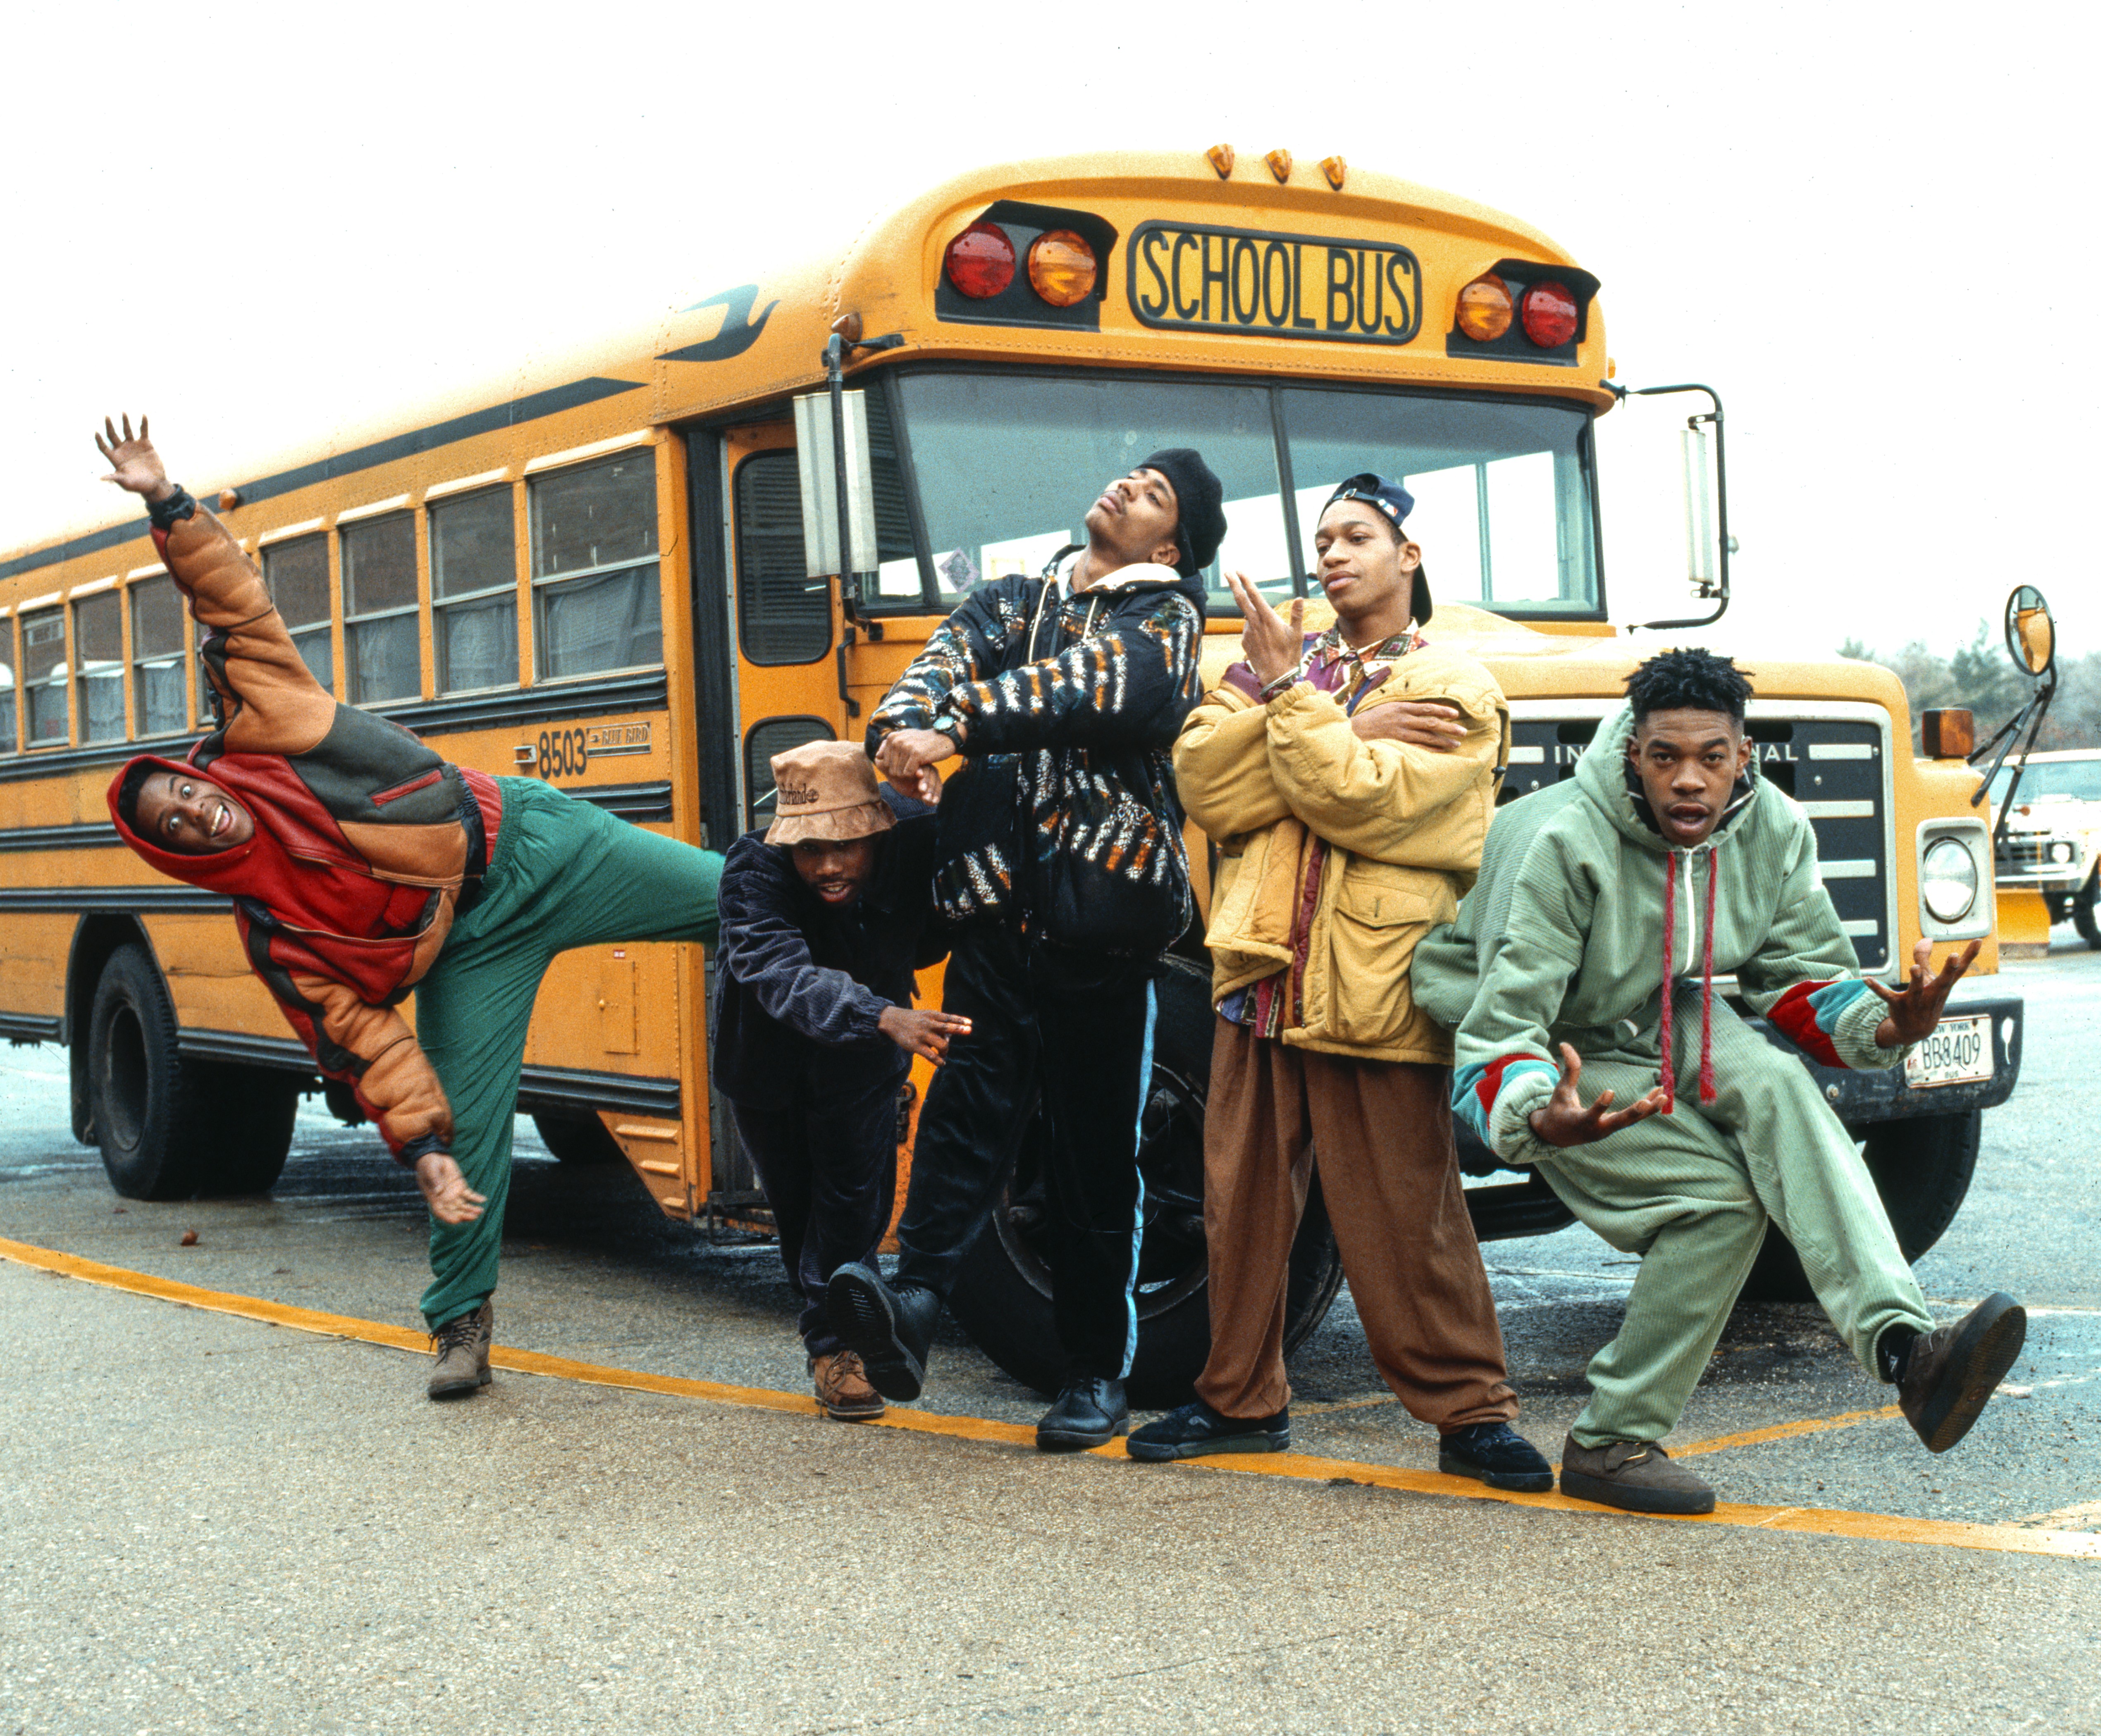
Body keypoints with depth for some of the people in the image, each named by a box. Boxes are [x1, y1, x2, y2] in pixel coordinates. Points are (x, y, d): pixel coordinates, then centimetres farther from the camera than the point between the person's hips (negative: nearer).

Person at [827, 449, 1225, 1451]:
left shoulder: (1165, 616, 6)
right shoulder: (1015, 603, 20)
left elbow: (1095, 684, -14)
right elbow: (950, 660, 0)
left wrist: (959, 728, -23)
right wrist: (904, 729, -22)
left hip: (1105, 909, -3)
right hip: (997, 906, 3)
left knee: (1095, 1144, 3)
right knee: (971, 1096, -14)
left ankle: (1096, 1373, 11)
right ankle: (913, 1308, -27)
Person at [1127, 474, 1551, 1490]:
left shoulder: (1453, 690, -1)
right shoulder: (1279, 662, 14)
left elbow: (1361, 802, -17)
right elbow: (1205, 780, -3)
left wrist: (1292, 697, -11)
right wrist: (1346, 730, -10)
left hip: (1374, 995, -5)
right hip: (1261, 975, 5)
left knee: (1405, 1217, -1)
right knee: (1242, 1198, 11)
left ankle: (1471, 1412, 11)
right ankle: (1241, 1398, 25)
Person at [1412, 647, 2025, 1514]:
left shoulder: (1774, 831, -12)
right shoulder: (1565, 845, -30)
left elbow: (1803, 977, -4)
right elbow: (1500, 1032, -30)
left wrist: (1889, 1027, -26)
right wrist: (1543, 1121, -51)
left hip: (1665, 1027, 5)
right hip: (1557, 1059, -5)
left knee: (1773, 1085, -29)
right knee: (1719, 1195, -24)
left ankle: (1905, 1345, -40)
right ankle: (1608, 1443, -11)